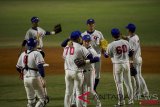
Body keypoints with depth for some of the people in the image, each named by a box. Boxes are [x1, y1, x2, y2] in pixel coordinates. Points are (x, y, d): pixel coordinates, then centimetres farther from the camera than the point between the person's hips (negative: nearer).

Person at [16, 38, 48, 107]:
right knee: (42, 98, 0)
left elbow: (18, 68, 16)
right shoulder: (36, 54, -9)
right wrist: (43, 78, -22)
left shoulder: (23, 54, 9)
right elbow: (40, 67, -20)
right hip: (35, 77, -6)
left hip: (26, 79, 6)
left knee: (30, 100, 15)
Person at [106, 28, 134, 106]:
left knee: (119, 83, 2)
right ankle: (130, 100, 17)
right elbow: (131, 53, 7)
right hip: (126, 63, 4)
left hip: (117, 64, -4)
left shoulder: (111, 45, -10)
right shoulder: (126, 42, 1)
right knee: (128, 82, 13)